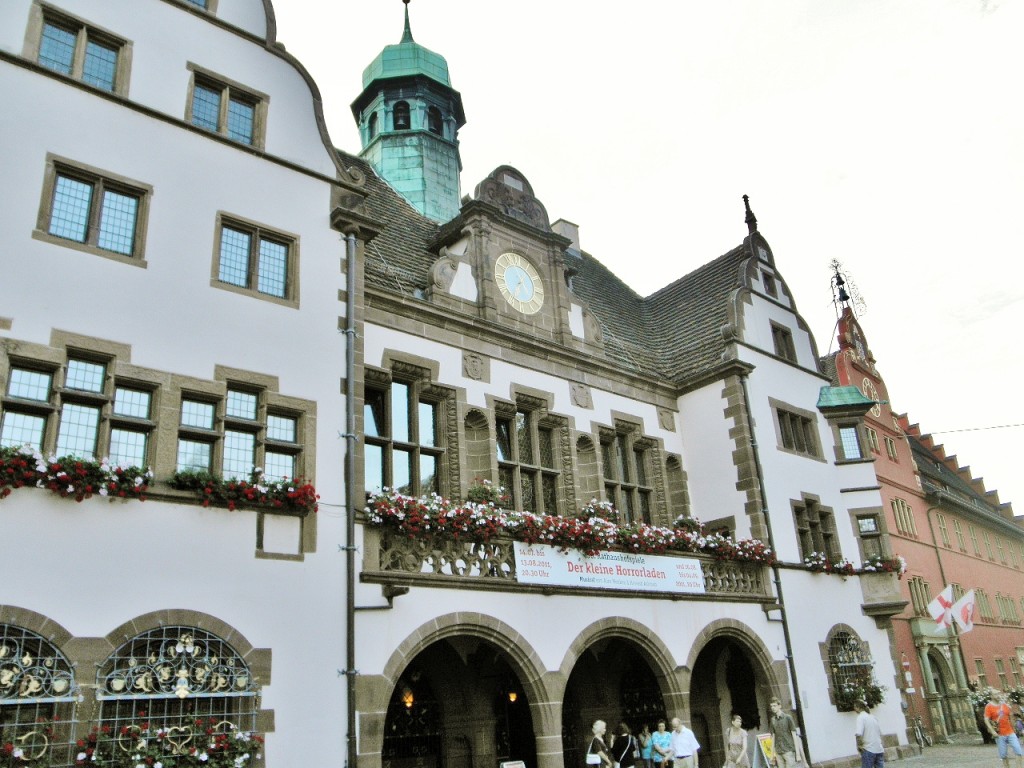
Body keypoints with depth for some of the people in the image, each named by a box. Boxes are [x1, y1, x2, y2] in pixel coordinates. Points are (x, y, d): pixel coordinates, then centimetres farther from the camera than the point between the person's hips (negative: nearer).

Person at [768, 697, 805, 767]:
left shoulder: (787, 718, -4)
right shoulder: (772, 720, 8)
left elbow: (794, 735, -4)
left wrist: (797, 753, -8)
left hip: (789, 750, -4)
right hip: (778, 752, 4)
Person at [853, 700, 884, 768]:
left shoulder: (861, 717, -9)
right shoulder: (873, 717, 14)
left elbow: (859, 734, -22)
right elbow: (880, 733, 20)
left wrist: (859, 745, -9)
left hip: (868, 749, -7)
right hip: (879, 749, 7)